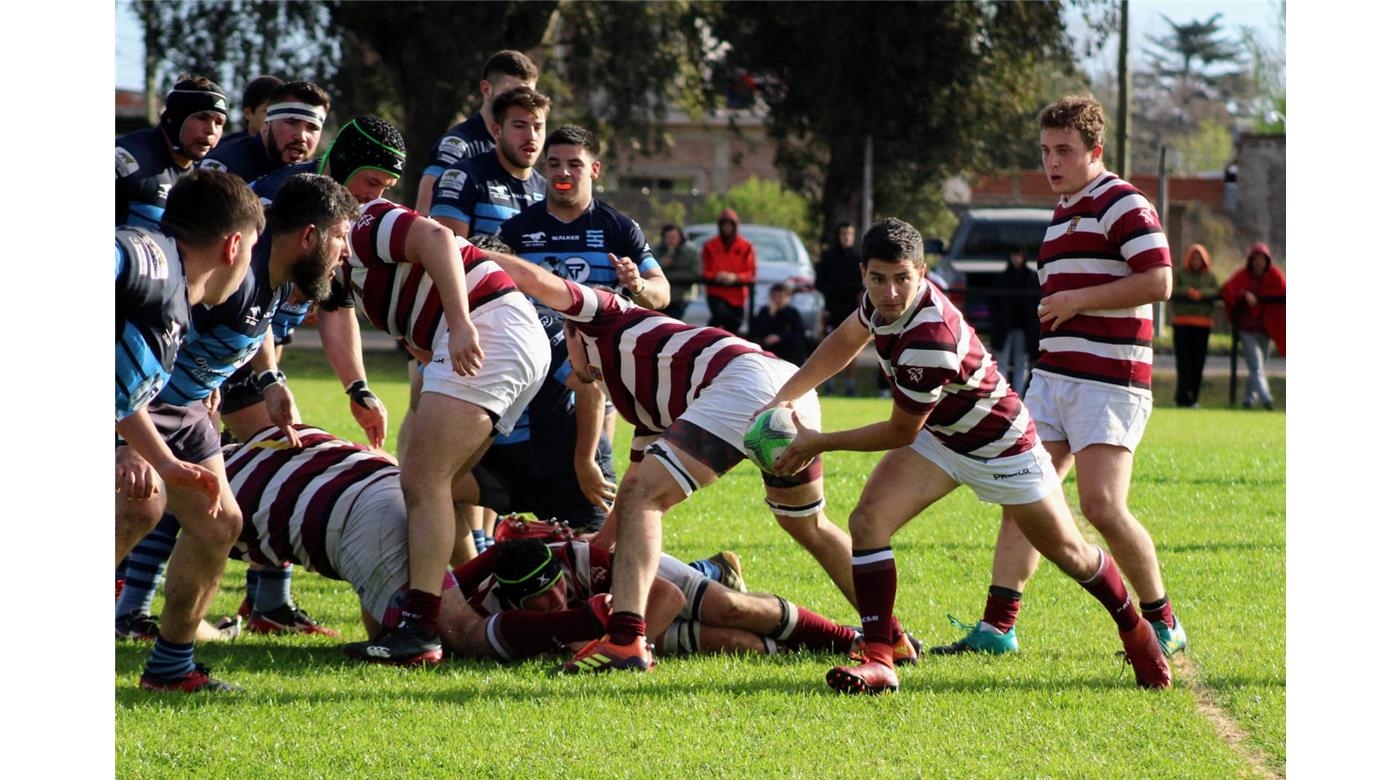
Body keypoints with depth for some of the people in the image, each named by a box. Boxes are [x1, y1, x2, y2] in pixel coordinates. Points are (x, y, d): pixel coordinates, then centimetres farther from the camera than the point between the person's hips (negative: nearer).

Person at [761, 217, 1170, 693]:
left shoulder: (929, 342, -40)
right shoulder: (883, 300, -15)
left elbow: (900, 433, -26)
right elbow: (845, 342, 8)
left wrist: (820, 443, -17)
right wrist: (785, 396, -1)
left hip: (999, 446, -7)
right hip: (938, 437, 7)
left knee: (1069, 553, 10)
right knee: (869, 521, -16)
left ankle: (1137, 632, 38)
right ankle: (879, 662, -14)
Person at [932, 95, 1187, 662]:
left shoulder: (1122, 204, -9)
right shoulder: (1063, 213, 21)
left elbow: (1158, 281, -19)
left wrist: (1078, 299, -15)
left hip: (1109, 380, -9)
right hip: (1052, 376, 9)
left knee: (1101, 504, -15)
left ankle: (1163, 625, 1)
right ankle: (997, 627, 3)